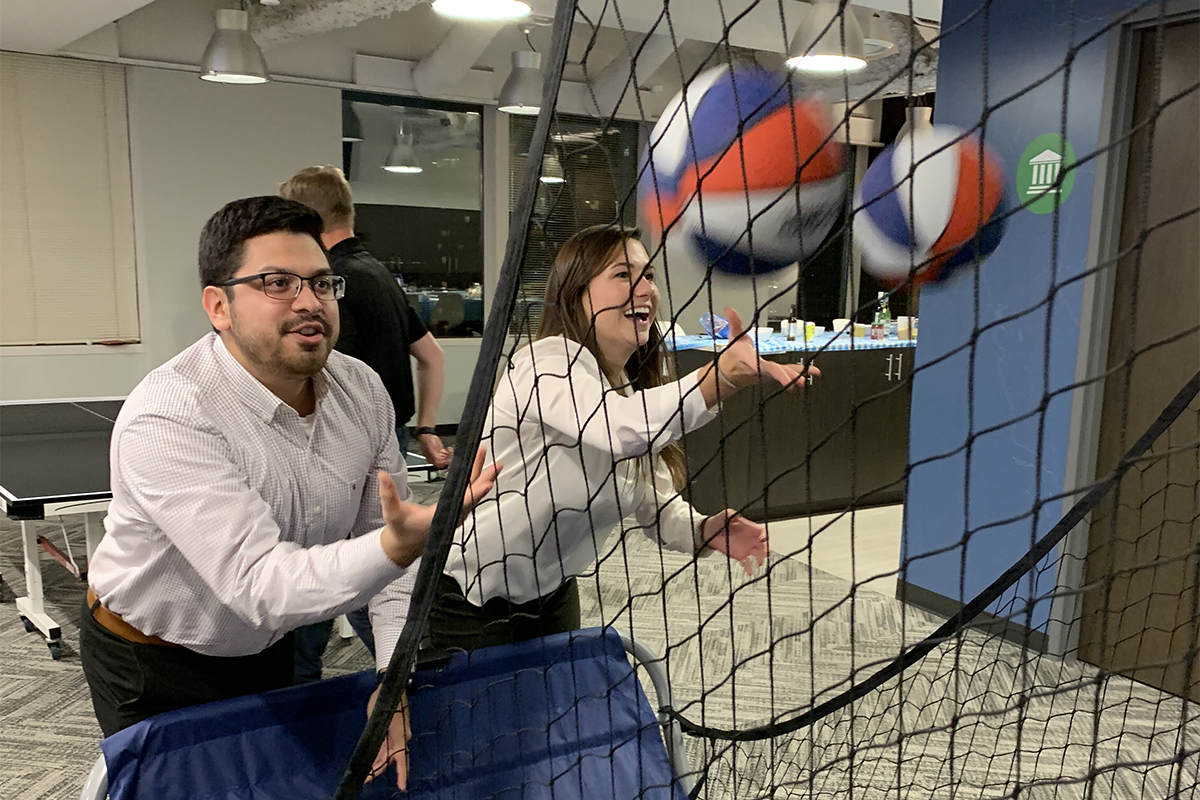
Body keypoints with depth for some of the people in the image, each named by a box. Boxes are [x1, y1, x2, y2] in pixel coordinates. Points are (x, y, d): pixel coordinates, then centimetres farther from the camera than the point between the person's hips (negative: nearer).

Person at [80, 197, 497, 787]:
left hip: (270, 648, 6)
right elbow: (258, 585, -39)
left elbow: (384, 536, -7)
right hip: (156, 674, -5)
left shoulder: (362, 391, -13)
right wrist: (399, 546, -54)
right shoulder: (166, 421, -32)